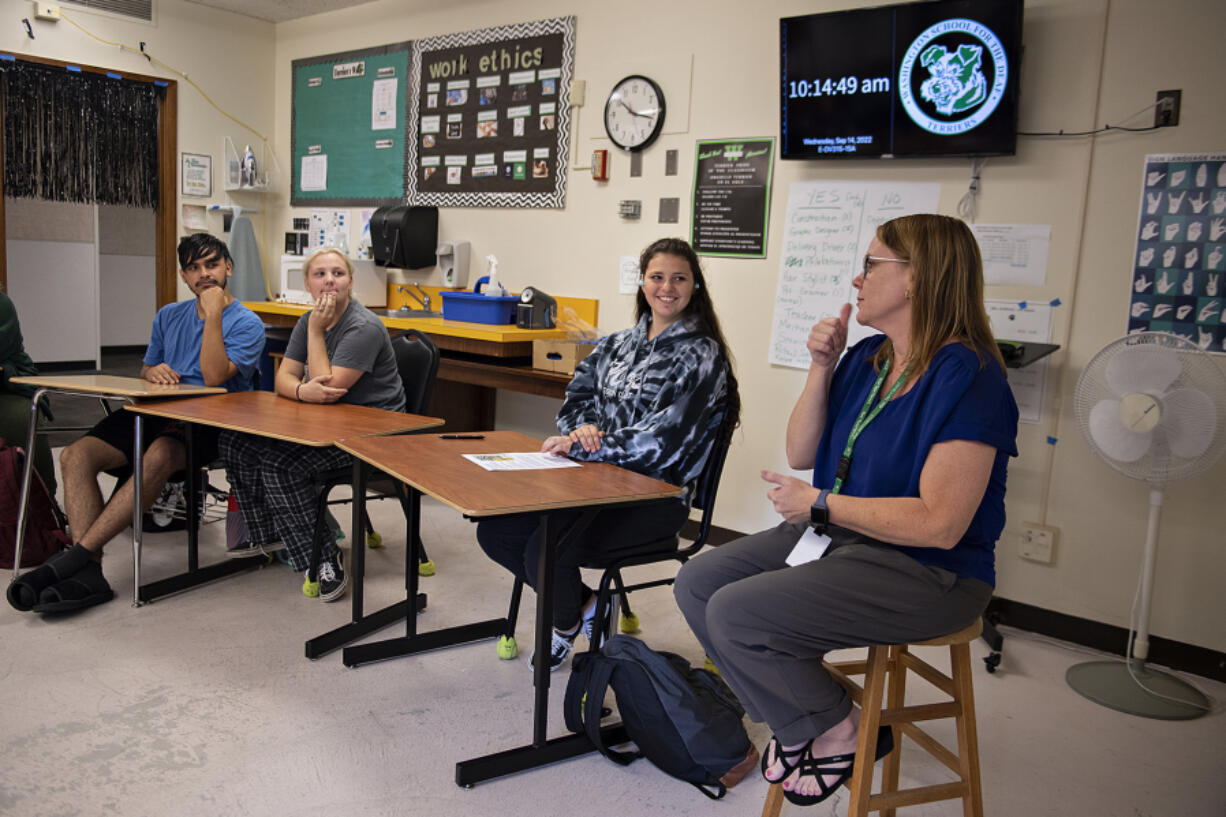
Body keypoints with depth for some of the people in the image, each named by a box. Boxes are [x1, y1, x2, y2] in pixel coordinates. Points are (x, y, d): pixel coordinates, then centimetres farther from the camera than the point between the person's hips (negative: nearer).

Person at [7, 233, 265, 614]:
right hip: (156, 412, 6)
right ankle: (89, 573, -26)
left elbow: (214, 376, -15)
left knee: (159, 456, -39)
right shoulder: (169, 315, 20)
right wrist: (152, 371, 1)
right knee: (76, 455, -18)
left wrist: (213, 315, -15)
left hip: (209, 424, -6)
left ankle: (75, 555, -34)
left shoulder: (246, 323, -1)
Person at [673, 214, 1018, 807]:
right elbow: (801, 453, 9)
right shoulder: (866, 358, 6)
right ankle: (798, 721, 13)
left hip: (927, 572, -9)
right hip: (839, 534, 9)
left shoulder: (966, 377, -21)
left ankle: (838, 733, 6)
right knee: (696, 584, 1)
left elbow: (940, 524, -26)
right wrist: (821, 369, -4)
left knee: (735, 614, -21)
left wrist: (818, 504, -19)